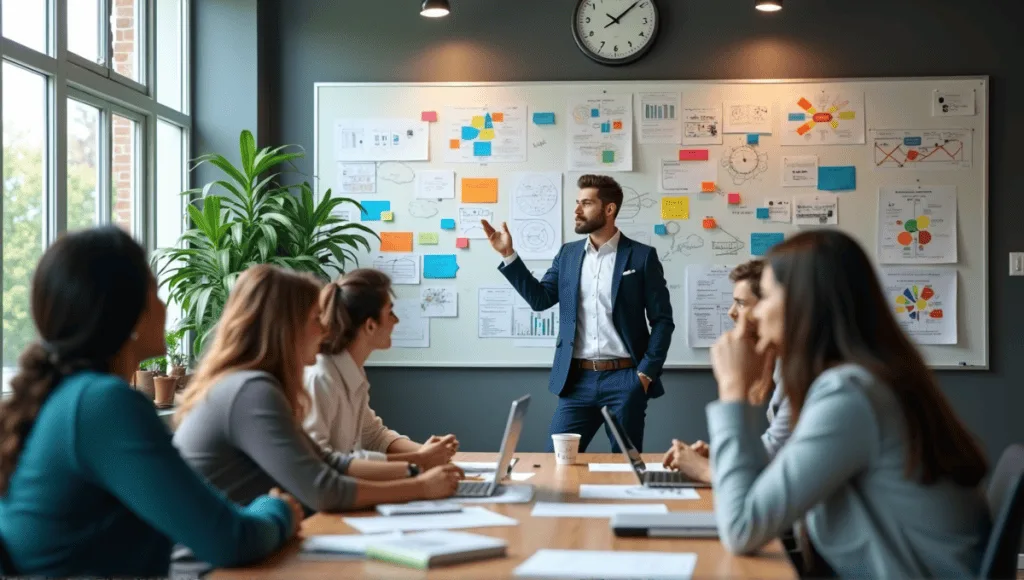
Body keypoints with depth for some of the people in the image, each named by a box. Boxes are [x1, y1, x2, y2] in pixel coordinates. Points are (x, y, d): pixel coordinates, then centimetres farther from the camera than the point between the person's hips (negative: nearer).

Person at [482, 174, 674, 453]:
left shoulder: (642, 256, -1)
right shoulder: (568, 254, 12)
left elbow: (662, 320, -1)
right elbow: (540, 298, 6)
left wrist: (647, 371, -9)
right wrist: (507, 254, -1)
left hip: (624, 379, -3)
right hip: (578, 380, 3)